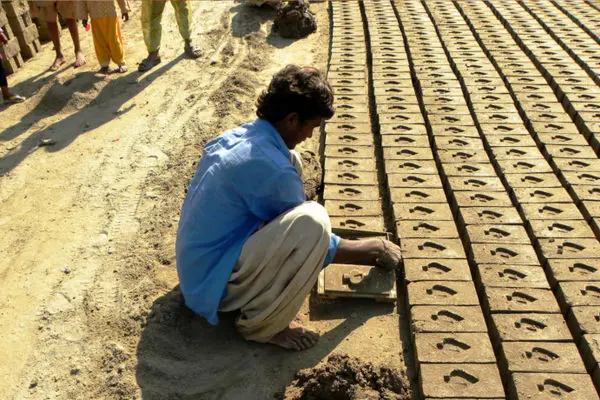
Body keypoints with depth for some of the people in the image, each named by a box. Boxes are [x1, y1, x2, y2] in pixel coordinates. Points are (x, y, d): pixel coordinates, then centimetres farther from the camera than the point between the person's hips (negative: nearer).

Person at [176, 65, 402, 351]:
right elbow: (311, 234, -11)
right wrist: (371, 251, 5)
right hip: (213, 286, -10)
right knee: (312, 220, -28)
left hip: (194, 264, 10)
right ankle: (261, 325, -8)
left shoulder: (235, 137, 3)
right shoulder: (271, 167, -24)